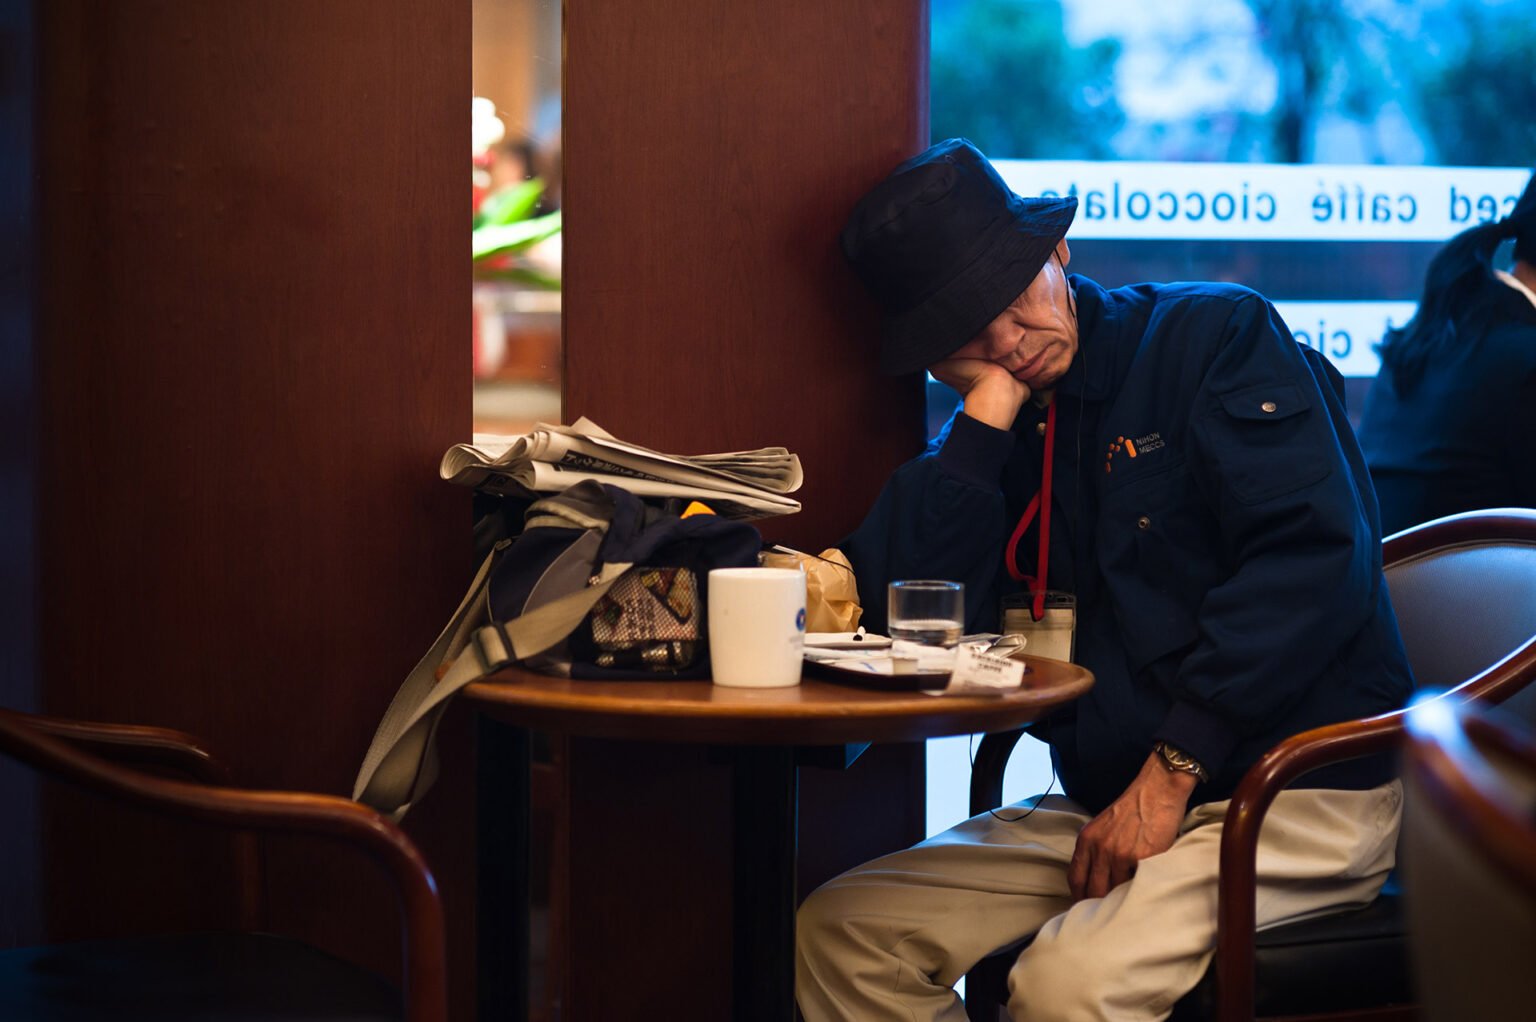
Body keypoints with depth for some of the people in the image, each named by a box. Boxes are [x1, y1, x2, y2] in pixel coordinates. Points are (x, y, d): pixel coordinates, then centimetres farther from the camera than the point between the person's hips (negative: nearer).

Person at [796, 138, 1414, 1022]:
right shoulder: (987, 445, 14)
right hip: (1108, 801, 6)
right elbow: (904, 613, -3)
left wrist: (1171, 774, -18)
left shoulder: (1217, 336, -3)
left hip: (1297, 792, -6)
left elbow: (1314, 553, -16)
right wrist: (989, 408, -4)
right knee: (839, 932, -10)